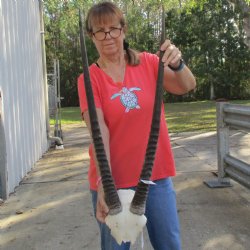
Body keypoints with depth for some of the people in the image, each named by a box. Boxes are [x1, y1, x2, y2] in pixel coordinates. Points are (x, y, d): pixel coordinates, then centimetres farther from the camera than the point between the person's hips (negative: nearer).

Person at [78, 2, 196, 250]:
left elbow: (187, 87, -10)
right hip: (113, 179, -2)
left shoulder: (148, 63, 1)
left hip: (156, 174, 2)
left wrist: (177, 64, -32)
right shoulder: (89, 79, -6)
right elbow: (99, 130, -18)